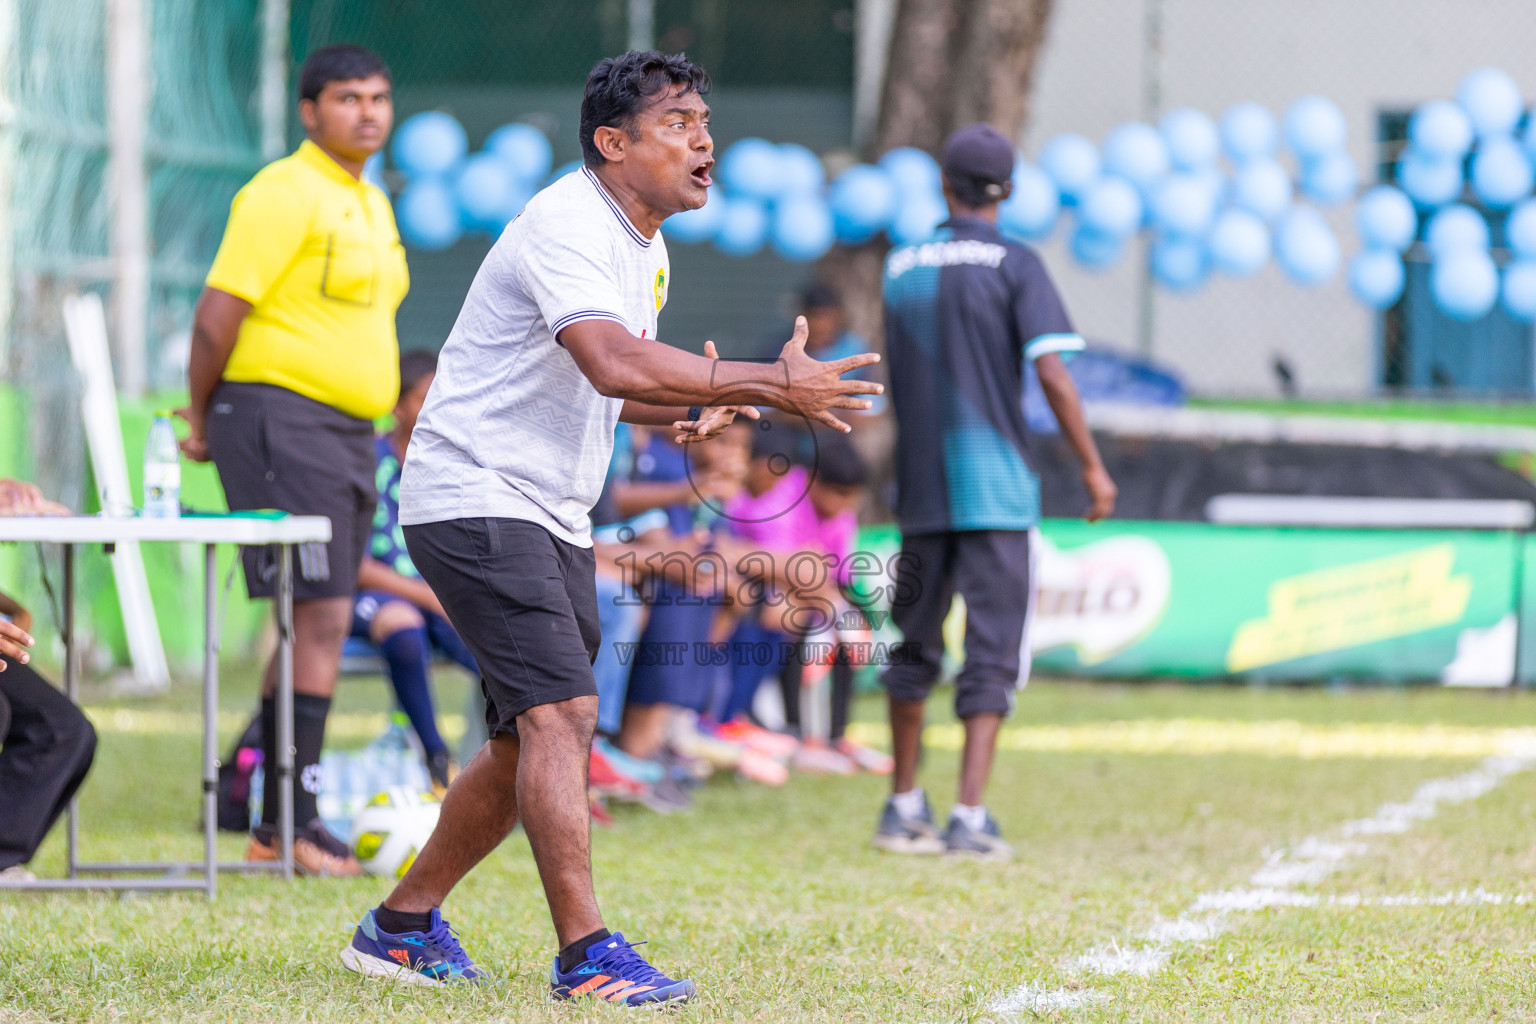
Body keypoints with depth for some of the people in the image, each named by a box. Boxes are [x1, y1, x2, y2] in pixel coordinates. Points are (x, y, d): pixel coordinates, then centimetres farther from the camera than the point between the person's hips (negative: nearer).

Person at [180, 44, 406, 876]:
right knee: (320, 618, -13)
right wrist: (204, 417, -5)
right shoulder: (285, 194, -12)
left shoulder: (370, 202, 18)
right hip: (286, 423, -9)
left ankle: (274, 825, 16)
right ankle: (295, 822, -12)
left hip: (346, 432, 9)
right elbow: (218, 315, -15)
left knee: (314, 627, 10)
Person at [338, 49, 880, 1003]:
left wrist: (690, 408, 3)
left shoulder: (645, 249, 13)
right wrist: (769, 384, -37)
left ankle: (403, 924, 24)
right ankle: (587, 953, -22)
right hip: (474, 496, -10)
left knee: (533, 741, 12)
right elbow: (614, 363, -35)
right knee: (562, 712, -19)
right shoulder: (565, 226, -19)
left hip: (555, 517, 10)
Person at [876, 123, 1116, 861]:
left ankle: (904, 807, 22)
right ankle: (971, 818, -11)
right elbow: (1050, 371, -13)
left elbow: (898, 381, 14)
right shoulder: (1013, 266, -5)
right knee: (990, 653, -3)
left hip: (921, 490, 4)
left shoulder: (902, 269, 8)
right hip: (996, 492, -4)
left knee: (915, 646, 16)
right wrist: (1093, 468, -8)